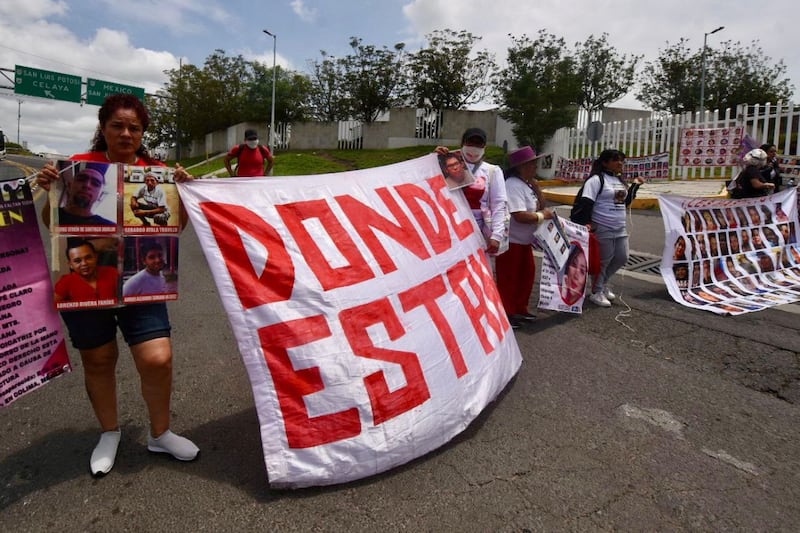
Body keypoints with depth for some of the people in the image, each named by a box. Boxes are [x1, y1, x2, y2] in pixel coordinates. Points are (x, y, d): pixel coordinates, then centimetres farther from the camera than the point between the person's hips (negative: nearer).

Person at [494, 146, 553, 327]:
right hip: (510, 240, -10)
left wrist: (536, 187, -3)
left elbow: (541, 206, 10)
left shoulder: (527, 184, 9)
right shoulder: (513, 185, -22)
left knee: (527, 274, 16)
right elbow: (520, 216, -31)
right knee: (508, 278, 1)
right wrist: (542, 216, -17)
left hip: (524, 240, 10)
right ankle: (505, 314, 13)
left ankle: (520, 309, 29)